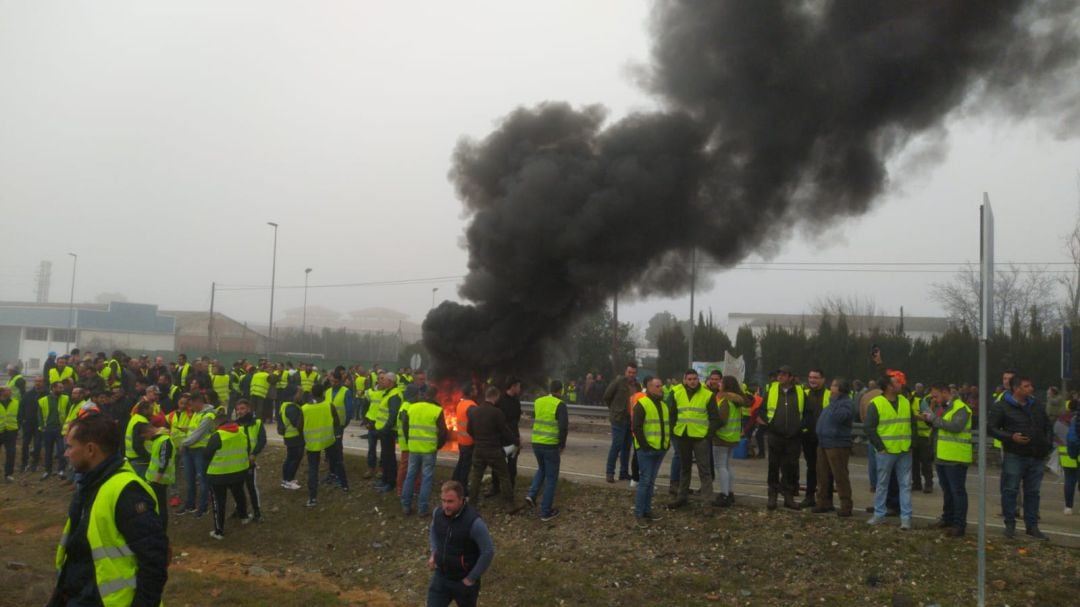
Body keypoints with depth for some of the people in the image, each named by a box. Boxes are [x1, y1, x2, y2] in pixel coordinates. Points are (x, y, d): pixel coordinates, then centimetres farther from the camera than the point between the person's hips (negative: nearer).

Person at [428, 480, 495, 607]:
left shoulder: (474, 522, -27)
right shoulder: (438, 513, -9)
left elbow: (488, 552, -20)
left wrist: (471, 578, -15)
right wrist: (434, 553, 0)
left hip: (463, 581, -4)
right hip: (440, 577, 4)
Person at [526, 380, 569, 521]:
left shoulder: (538, 402, 6)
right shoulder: (560, 405, -12)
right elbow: (563, 427, -18)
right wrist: (562, 444, -4)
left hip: (536, 442, 5)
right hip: (551, 445, -5)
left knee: (541, 469, 30)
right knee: (551, 478, 8)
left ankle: (532, 494, 12)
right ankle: (546, 512, 12)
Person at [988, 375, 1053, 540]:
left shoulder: (1037, 406, 12)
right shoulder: (1002, 407, -7)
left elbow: (1048, 427, 22)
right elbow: (991, 427, -9)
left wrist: (1048, 444, 9)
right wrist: (1011, 437, -20)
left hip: (1037, 458, 5)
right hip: (1015, 456, -5)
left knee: (1032, 492, 11)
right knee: (1010, 490, 0)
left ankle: (1032, 526, 20)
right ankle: (1010, 525, 11)